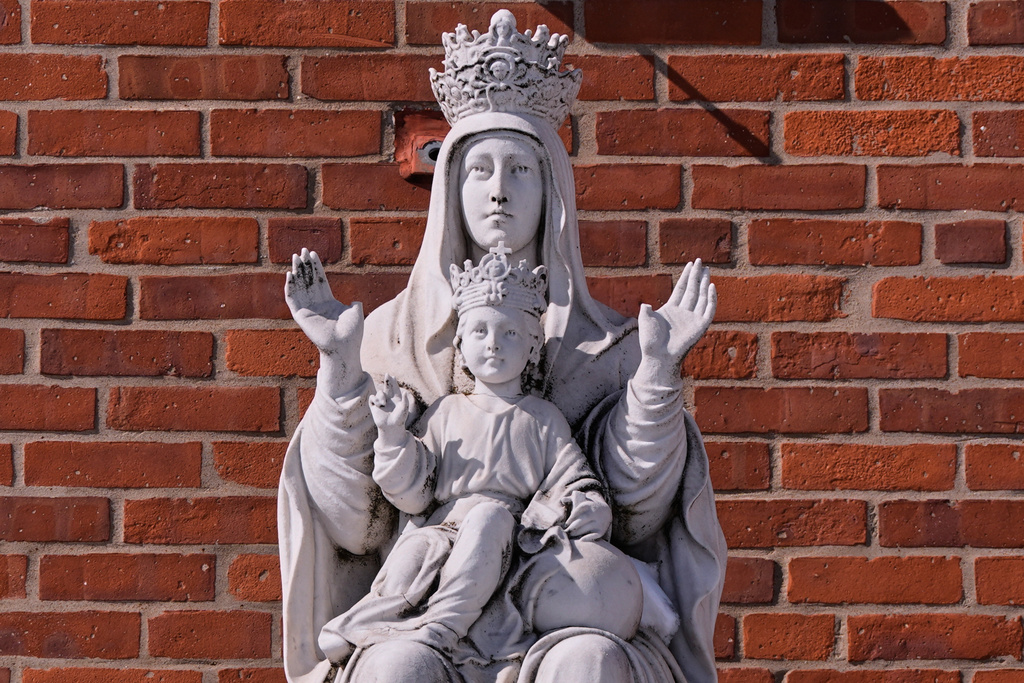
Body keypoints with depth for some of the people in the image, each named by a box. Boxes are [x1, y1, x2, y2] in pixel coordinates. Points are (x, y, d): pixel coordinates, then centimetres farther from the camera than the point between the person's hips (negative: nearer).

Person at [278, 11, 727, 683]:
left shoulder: (603, 348, 10)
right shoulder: (394, 337, 10)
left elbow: (635, 516, 1)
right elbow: (348, 523, 2)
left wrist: (657, 370, -9)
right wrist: (341, 368, -8)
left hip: (565, 617, 0)